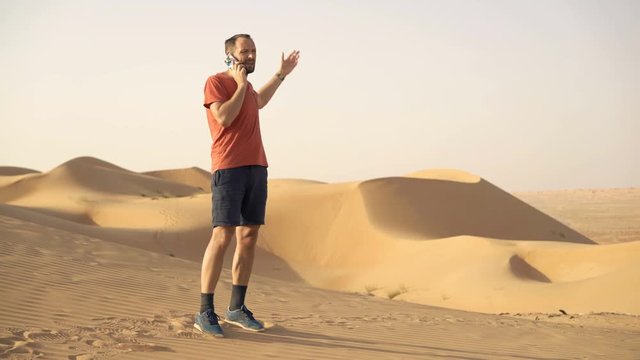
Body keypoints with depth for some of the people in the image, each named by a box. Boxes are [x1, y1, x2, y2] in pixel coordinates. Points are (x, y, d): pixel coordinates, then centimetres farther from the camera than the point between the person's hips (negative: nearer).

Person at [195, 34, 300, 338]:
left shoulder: (244, 85, 20)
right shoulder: (216, 82, -3)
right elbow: (225, 118, -19)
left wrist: (281, 74, 39)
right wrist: (241, 84, -9)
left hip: (256, 167, 8)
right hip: (229, 168, -8)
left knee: (249, 236, 4)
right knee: (223, 236, -14)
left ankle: (237, 308, 11)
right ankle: (205, 312, -11)